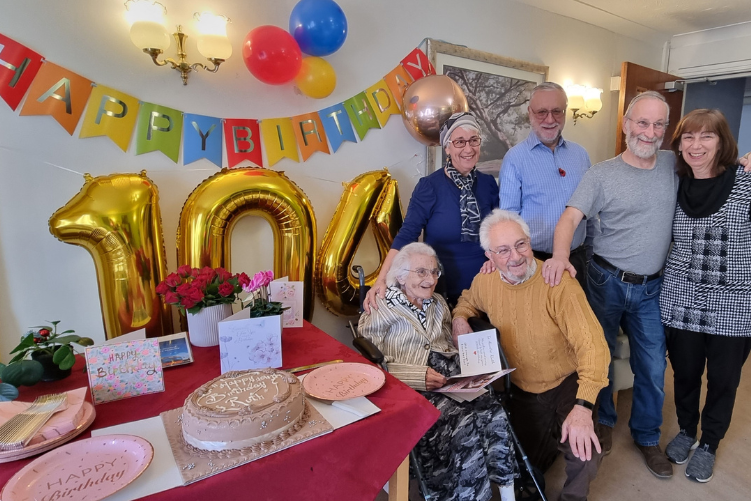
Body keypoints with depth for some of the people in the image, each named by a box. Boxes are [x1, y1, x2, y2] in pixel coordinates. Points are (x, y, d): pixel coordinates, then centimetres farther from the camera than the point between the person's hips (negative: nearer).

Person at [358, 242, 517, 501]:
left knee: (494, 414, -23)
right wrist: (418, 376, -20)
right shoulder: (383, 310, -4)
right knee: (464, 425, -29)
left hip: (452, 380, 6)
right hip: (412, 390, -5)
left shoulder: (438, 303, 17)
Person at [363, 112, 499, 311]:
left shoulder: (488, 183, -1)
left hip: (483, 290, 4)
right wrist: (381, 281, -28)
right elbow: (406, 236, -19)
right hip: (440, 293, -4)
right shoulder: (429, 186, -14)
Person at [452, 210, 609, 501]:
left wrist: (583, 406, -41)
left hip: (567, 384, -4)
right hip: (522, 389, 4)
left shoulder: (558, 282, -27)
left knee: (584, 452, -26)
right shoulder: (484, 283, -10)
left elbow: (592, 345, -31)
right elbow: (467, 301, 14)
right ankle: (549, 434, 45)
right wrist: (459, 319, -9)